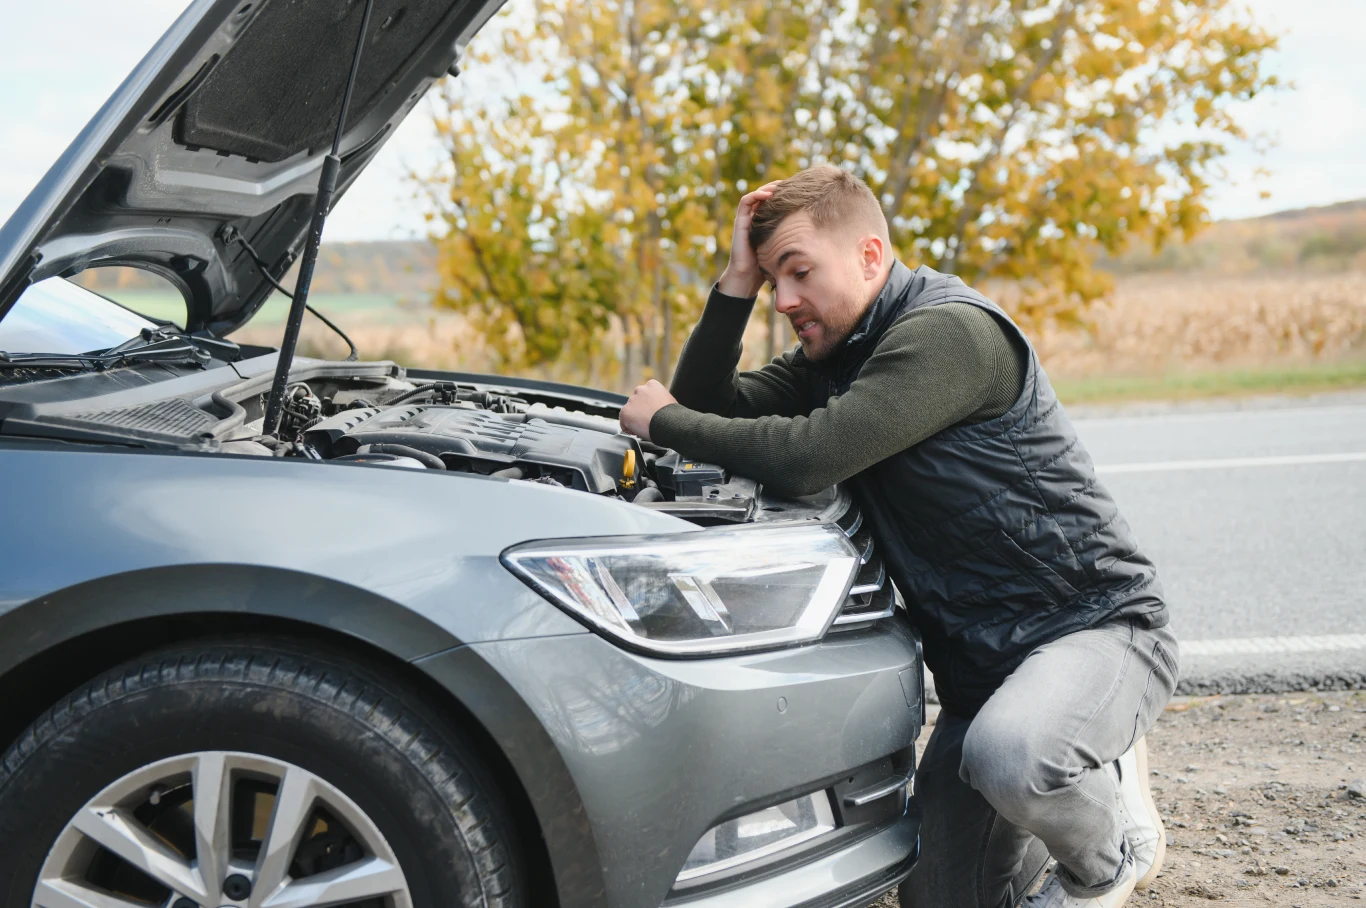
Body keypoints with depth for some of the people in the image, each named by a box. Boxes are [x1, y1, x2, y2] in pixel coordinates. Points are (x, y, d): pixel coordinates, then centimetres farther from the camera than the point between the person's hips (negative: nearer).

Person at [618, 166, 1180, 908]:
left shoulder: (947, 332, -20)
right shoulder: (832, 357, 10)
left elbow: (806, 458, -28)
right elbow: (715, 410, 7)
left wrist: (663, 421, -14)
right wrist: (737, 283, -4)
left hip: (1096, 624, -8)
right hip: (979, 661, 8)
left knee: (1006, 755, -39)